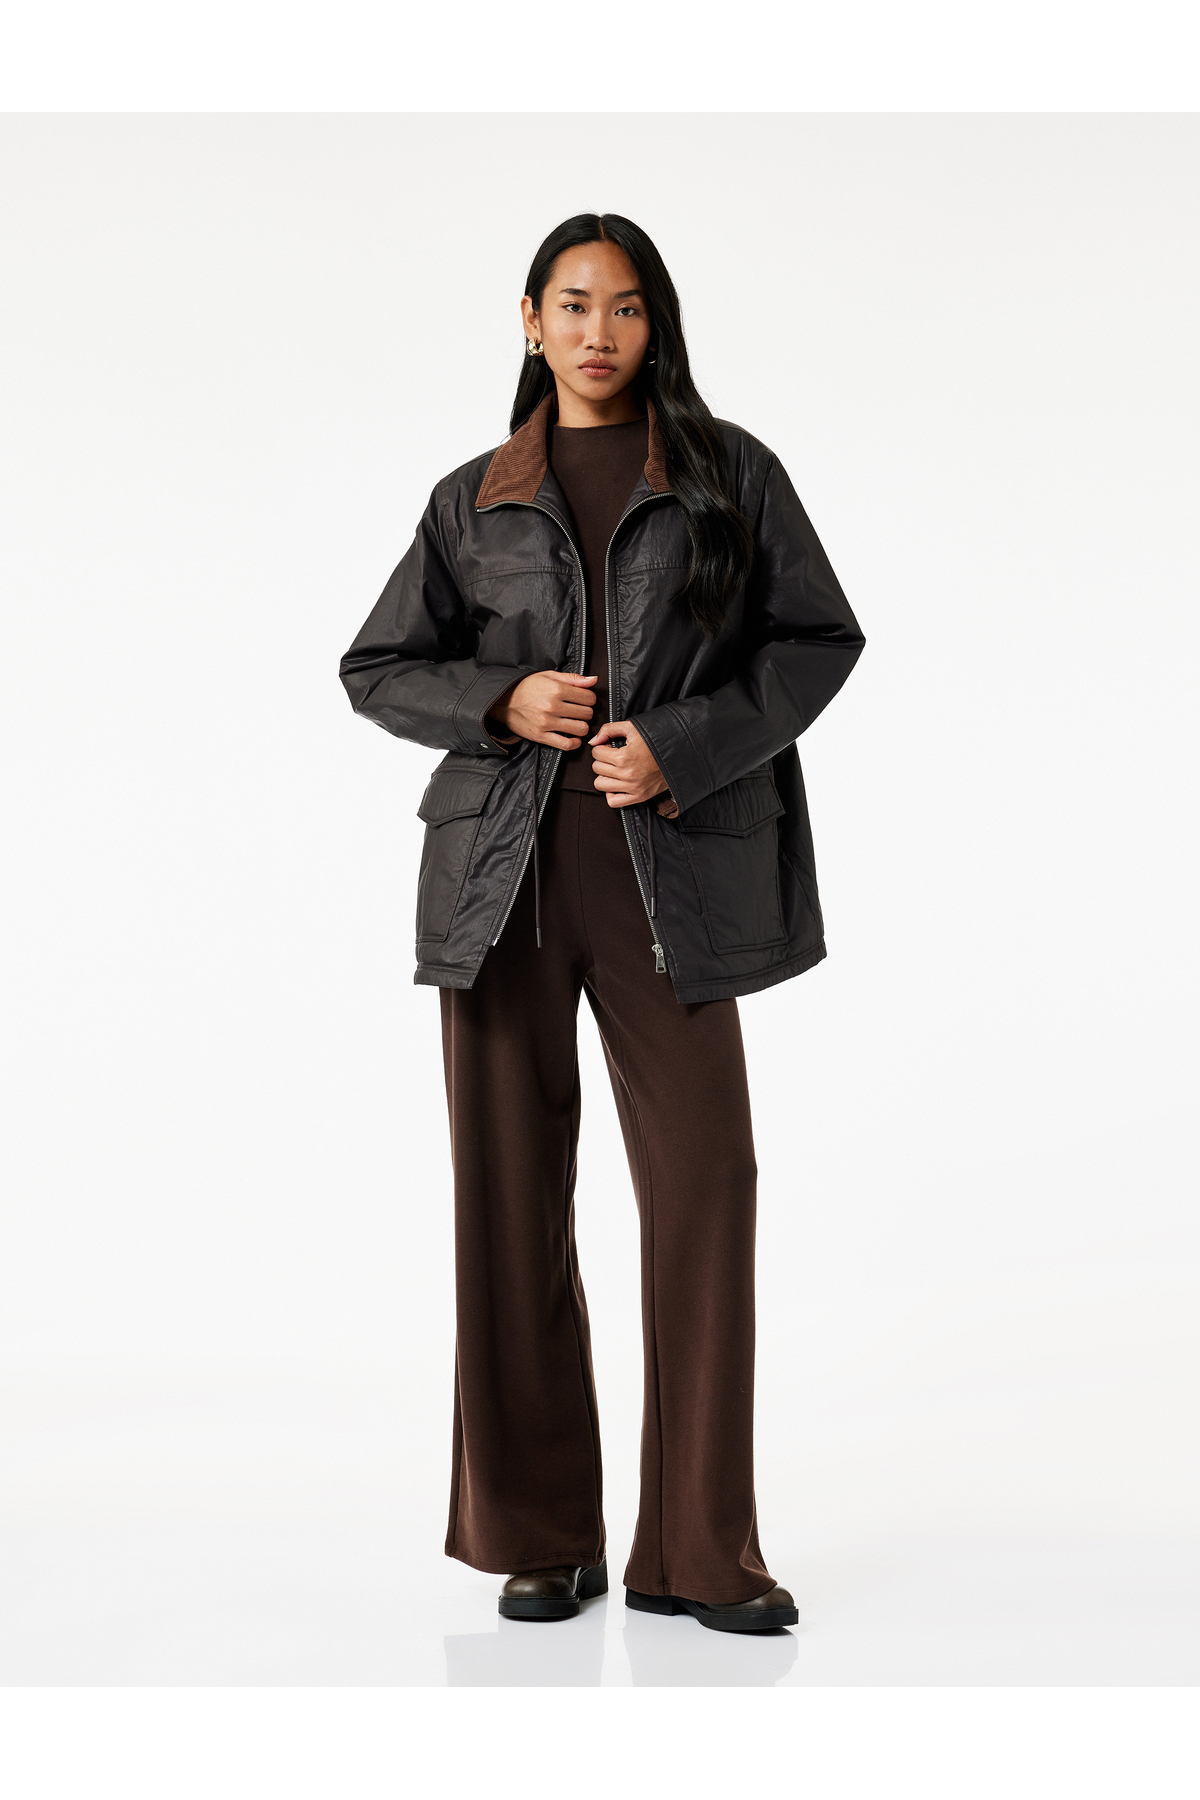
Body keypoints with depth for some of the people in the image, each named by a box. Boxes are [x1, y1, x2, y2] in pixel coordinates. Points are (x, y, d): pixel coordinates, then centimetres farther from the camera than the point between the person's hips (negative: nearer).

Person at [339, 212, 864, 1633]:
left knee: (703, 1182, -6)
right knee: (512, 1192, 2)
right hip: (501, 868, 2)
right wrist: (501, 701, -5)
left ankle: (701, 1551, 5)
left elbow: (820, 637, 5)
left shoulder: (729, 472, 8)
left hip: (669, 865, -1)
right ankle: (541, 1537, 13)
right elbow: (376, 668, 15)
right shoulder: (474, 500, 12)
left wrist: (685, 748, -9)